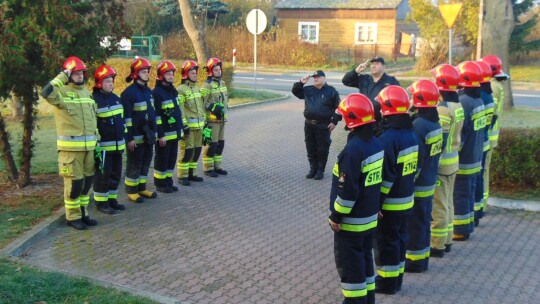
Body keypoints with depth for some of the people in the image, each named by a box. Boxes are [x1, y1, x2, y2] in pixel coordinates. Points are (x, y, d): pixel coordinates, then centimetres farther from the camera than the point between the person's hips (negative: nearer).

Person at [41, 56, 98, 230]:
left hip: (88, 145, 7)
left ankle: (83, 213, 26)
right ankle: (73, 217, 10)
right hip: (70, 147, -7)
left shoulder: (87, 92, 14)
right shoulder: (62, 91, -8)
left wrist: (96, 140, 20)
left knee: (87, 180, 13)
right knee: (74, 182, -3)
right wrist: (63, 77, -22)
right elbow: (46, 93, -32)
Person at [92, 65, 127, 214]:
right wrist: (95, 143, -16)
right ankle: (101, 202, 9)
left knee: (116, 174, 15)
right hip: (103, 145, -8)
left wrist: (124, 139, 21)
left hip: (118, 144, 8)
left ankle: (112, 199, 26)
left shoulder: (116, 98, 14)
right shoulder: (94, 100, -12)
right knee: (102, 175, -1)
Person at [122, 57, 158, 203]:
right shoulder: (129, 92, -13)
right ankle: (131, 191, 13)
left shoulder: (148, 91, 12)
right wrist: (129, 138, -17)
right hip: (136, 136, -8)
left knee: (146, 161, 14)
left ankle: (142, 188, 26)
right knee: (134, 163, 2)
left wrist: (155, 131, 17)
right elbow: (126, 117, -16)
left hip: (148, 134, 8)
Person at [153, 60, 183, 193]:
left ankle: (168, 181, 25)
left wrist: (181, 128, 19)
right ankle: (160, 183, 14)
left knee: (172, 158, 14)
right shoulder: (157, 93, -14)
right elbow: (156, 116, -17)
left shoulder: (173, 90, 13)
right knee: (162, 159, 3)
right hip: (164, 134, -8)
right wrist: (160, 135, -19)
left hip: (175, 132, 8)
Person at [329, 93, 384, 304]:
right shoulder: (377, 144, 2)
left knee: (349, 264, 5)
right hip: (370, 217, 9)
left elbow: (347, 191, -24)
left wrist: (335, 217, -13)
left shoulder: (353, 150, -25)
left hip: (351, 221, -9)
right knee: (365, 259, 21)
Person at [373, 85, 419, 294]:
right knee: (400, 238, 17)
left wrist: (376, 203, -16)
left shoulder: (388, 138, -23)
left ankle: (387, 282, 15)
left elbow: (385, 176, -23)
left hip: (390, 203, -8)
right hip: (407, 200, 8)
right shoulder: (411, 133, 4)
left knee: (387, 242, 4)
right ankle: (396, 278, 29)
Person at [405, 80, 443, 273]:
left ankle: (414, 261, 13)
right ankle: (422, 257, 28)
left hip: (417, 185, -9)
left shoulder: (418, 126, -23)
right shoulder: (435, 123, 5)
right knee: (424, 221, 17)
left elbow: (414, 160, -22)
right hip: (430, 182, 9)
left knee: (414, 223, 3)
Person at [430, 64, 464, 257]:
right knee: (447, 203, 18)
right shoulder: (457, 106, 6)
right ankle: (446, 241, 28)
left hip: (441, 162, -9)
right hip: (453, 160, 9)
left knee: (438, 206, -1)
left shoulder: (442, 108, -20)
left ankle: (437, 246, 6)